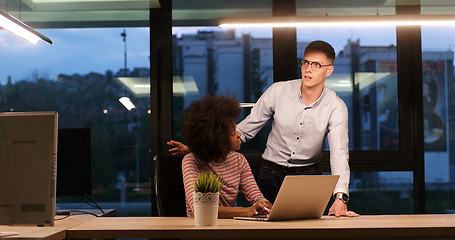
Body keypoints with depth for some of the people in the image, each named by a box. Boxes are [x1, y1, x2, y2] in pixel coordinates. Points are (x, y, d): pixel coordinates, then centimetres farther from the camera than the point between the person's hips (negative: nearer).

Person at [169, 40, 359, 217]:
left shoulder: (336, 107, -11)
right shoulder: (278, 91, -9)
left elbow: (339, 152, -23)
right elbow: (245, 130, -3)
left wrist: (340, 197, -39)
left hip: (307, 177, 0)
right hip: (270, 174, 1)